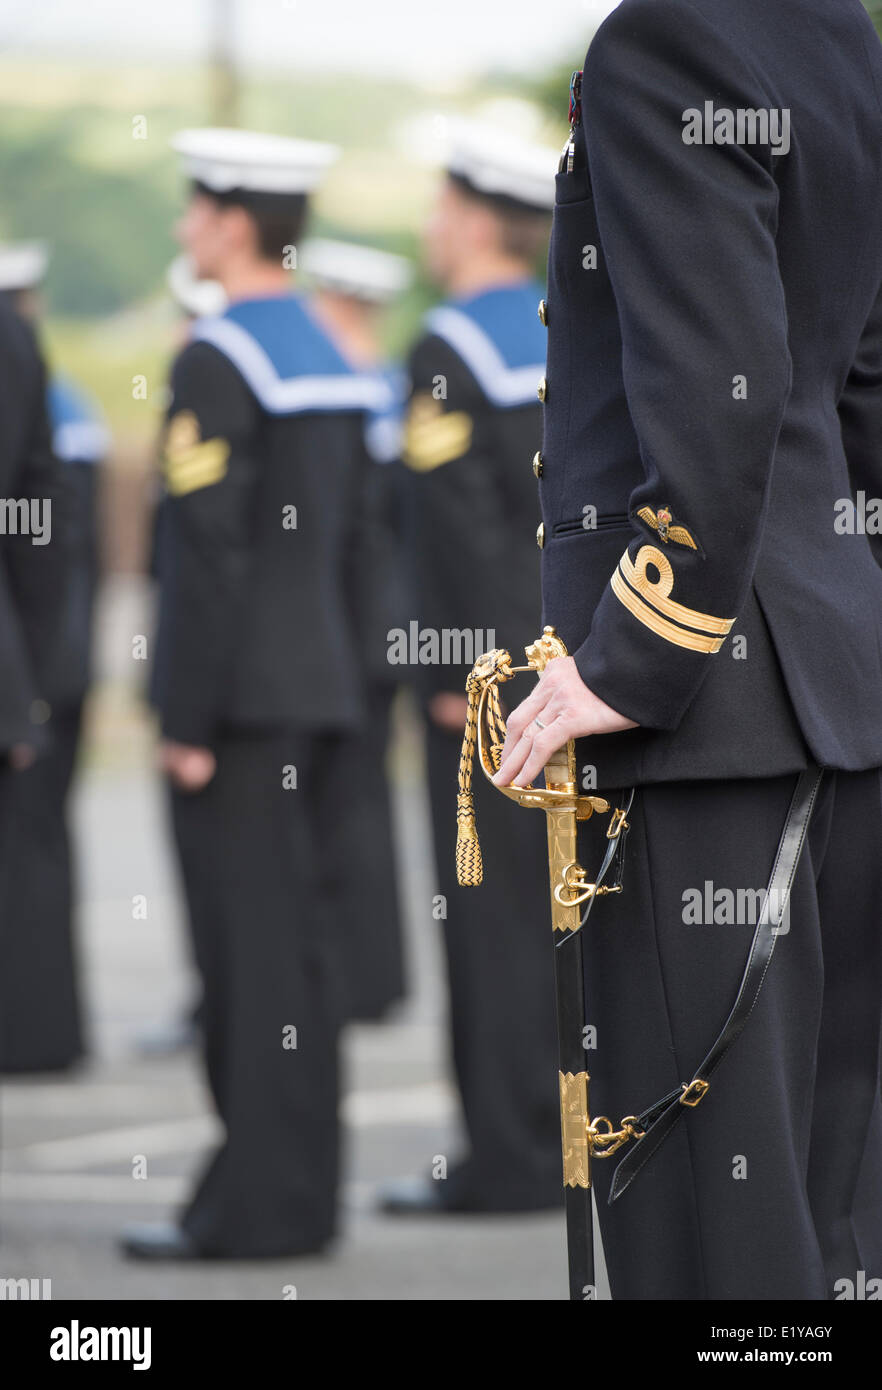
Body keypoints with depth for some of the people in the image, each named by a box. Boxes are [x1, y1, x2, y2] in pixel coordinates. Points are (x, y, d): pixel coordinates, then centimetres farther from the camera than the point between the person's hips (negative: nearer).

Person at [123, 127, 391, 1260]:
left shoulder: (215, 362, -14)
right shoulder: (331, 359, 14)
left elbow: (208, 549, -19)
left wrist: (186, 720, -17)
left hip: (240, 693, -9)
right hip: (318, 683, 9)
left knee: (250, 942, -7)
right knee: (291, 935, 11)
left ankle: (258, 1203, -7)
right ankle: (297, 1185, 13)